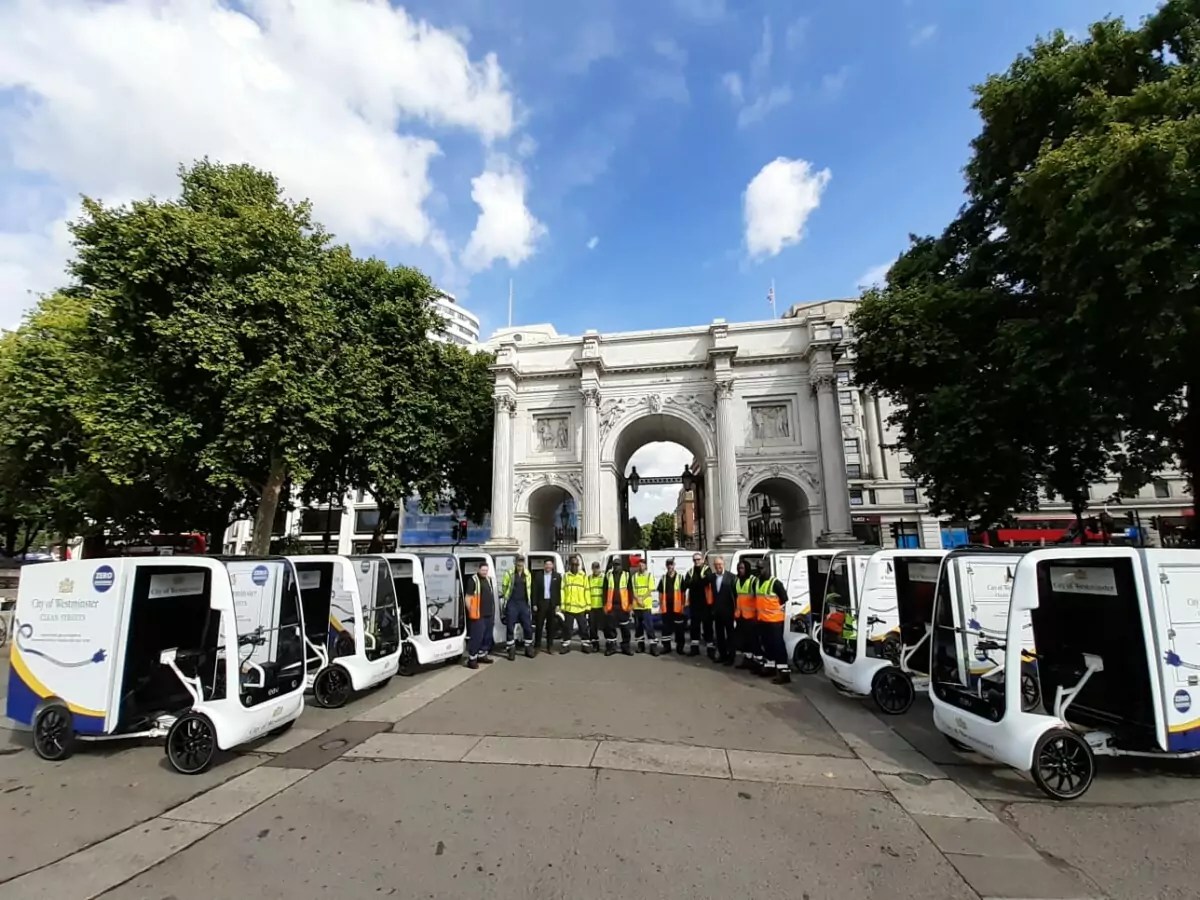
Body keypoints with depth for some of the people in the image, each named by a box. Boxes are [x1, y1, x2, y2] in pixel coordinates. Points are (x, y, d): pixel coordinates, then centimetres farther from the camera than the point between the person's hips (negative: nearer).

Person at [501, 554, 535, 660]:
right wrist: (506, 597, 10)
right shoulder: (509, 573, -6)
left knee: (528, 627, 6)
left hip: (524, 603, 3)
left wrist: (528, 599, 12)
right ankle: (511, 650, 12)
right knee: (510, 627, 2)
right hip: (512, 603, -3)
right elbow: (504, 587, 2)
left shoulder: (527, 574, 5)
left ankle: (529, 648, 20)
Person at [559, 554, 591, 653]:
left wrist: (588, 606, -1)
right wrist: (562, 606, -3)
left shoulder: (583, 576, 4)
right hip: (568, 607, 0)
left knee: (583, 627, 7)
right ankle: (566, 645, 17)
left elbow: (587, 592, 3)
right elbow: (562, 591, 2)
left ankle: (585, 644, 18)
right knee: (567, 627, 6)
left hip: (581, 607, 0)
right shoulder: (565, 576, 5)